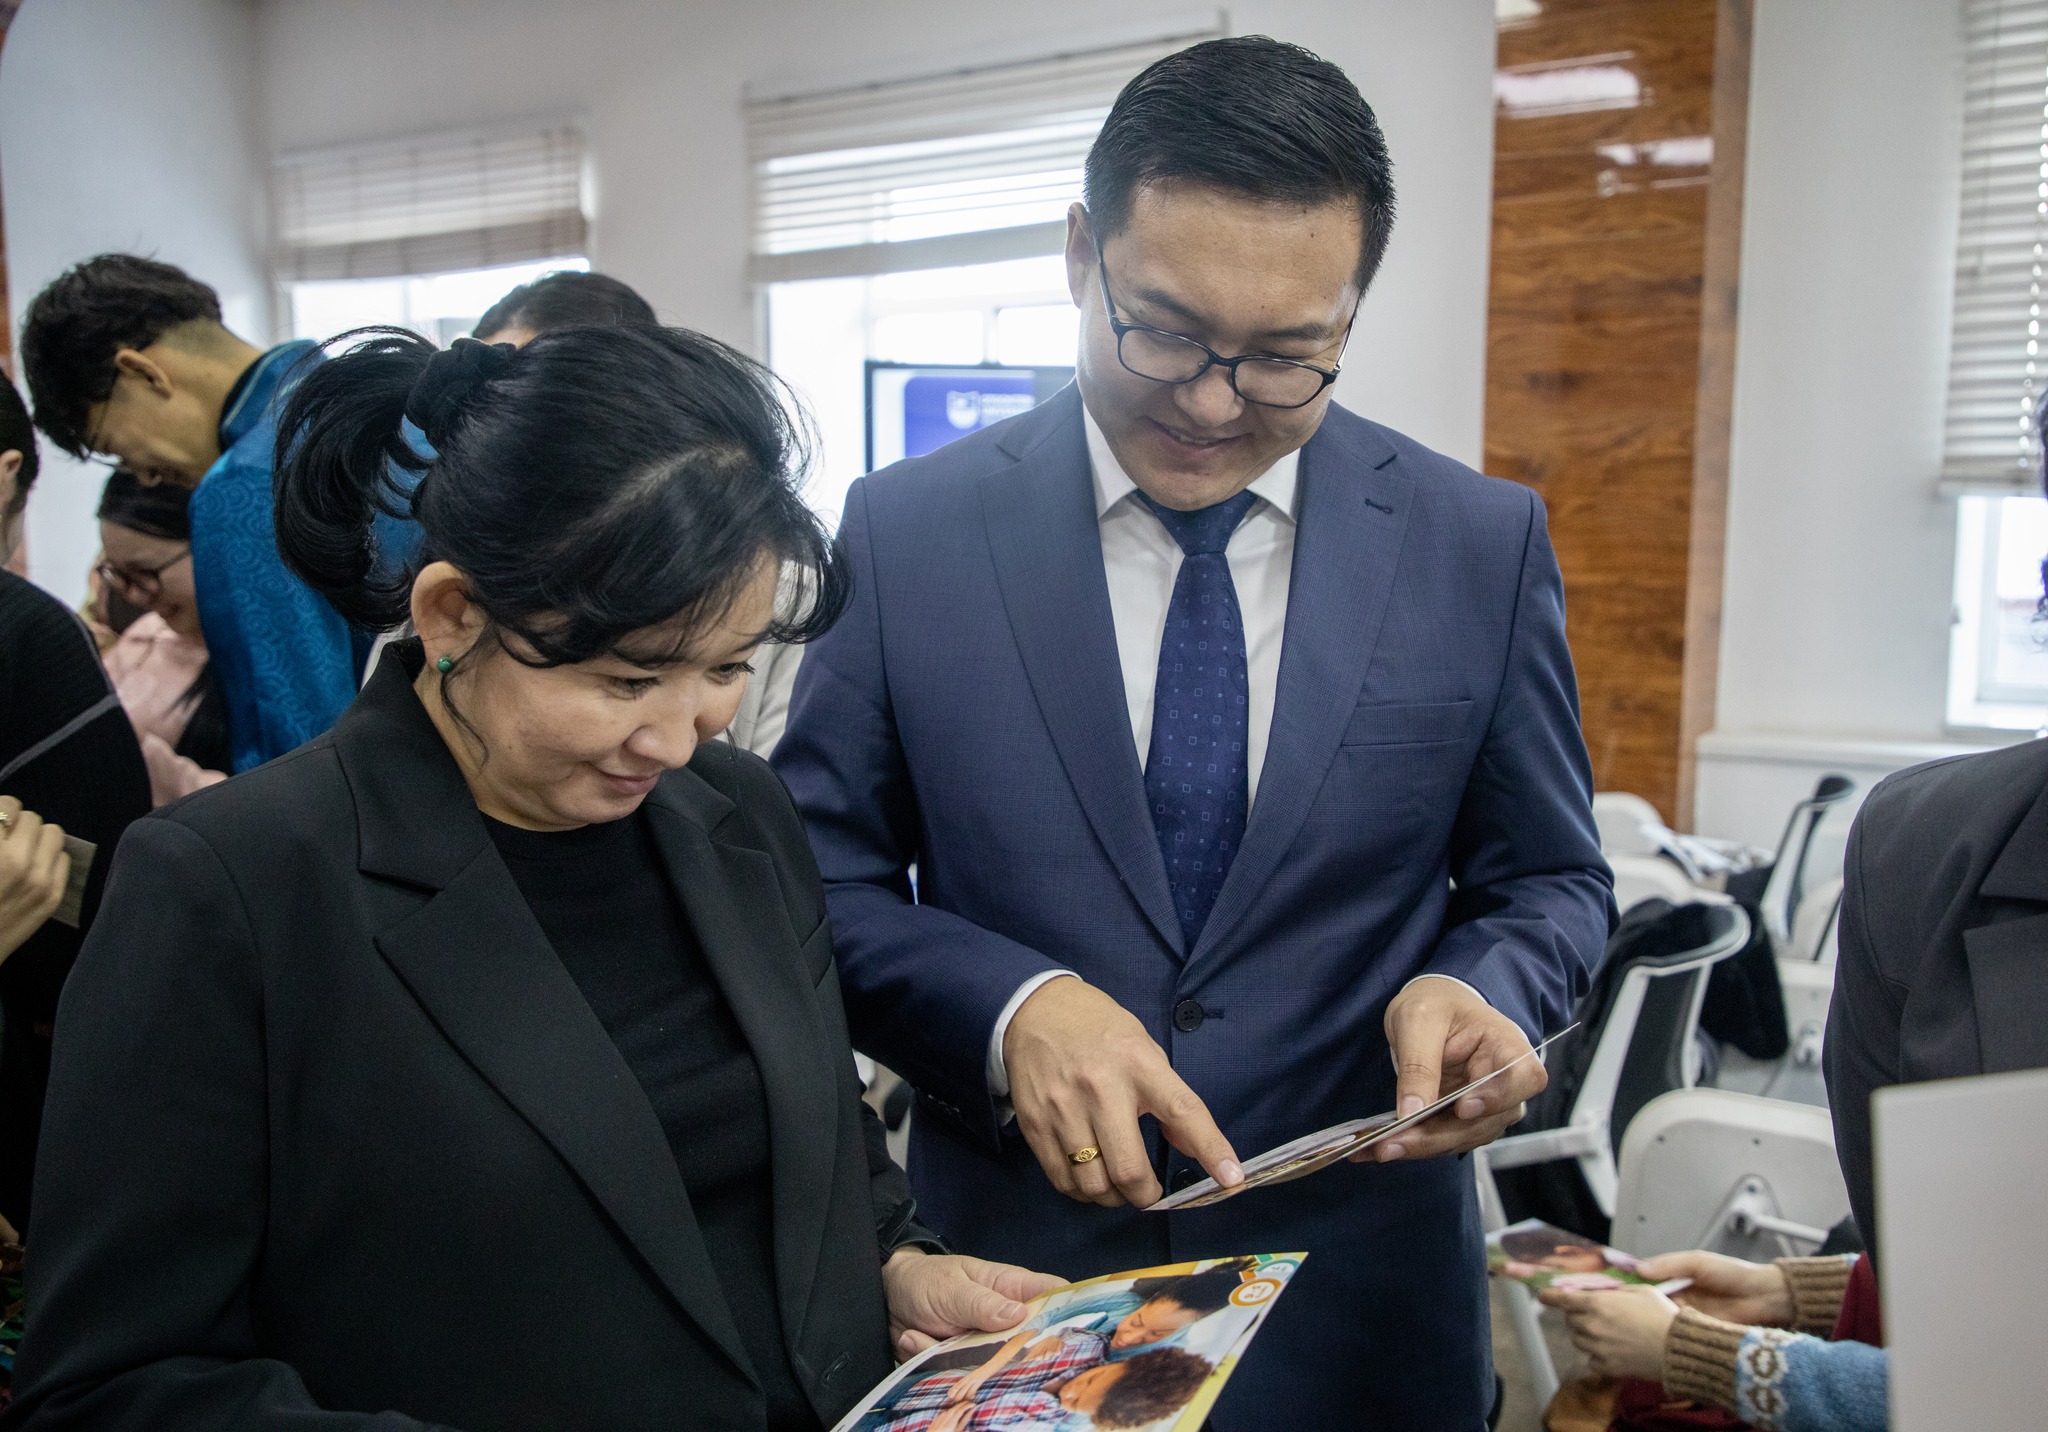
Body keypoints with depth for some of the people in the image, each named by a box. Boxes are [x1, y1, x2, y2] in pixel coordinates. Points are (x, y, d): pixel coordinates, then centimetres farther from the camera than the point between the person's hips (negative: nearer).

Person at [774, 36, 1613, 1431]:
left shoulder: (1484, 546, -6)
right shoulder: (909, 528, -7)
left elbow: (1552, 883, 3)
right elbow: (821, 880, -4)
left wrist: (1480, 990, -19)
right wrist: (1010, 1005, -22)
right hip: (1009, 1287, 0)